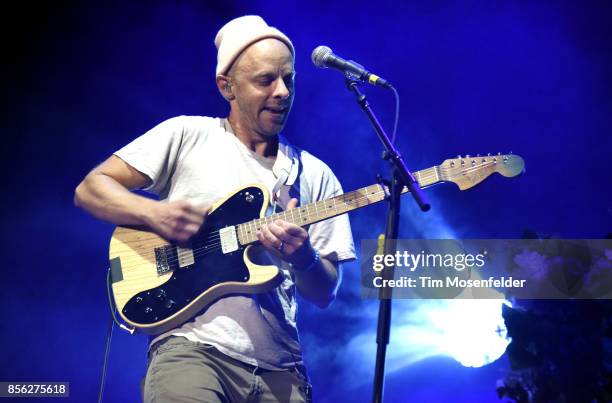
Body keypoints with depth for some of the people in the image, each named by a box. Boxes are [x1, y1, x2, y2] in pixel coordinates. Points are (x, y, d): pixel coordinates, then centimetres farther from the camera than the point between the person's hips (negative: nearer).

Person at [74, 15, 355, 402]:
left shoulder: (315, 176, 11)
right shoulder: (187, 135, 5)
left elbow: (325, 293, 10)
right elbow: (90, 189, 4)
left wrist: (302, 257, -11)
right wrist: (155, 213, -13)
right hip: (194, 345, -3)